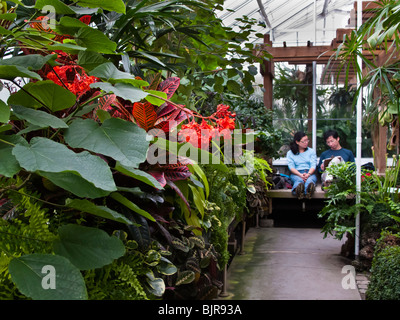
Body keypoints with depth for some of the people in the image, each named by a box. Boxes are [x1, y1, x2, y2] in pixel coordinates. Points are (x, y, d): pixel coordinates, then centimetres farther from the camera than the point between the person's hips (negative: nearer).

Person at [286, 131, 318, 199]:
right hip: (296, 174, -1)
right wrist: (300, 175, -19)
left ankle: (309, 191, -75)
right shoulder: (290, 153, 17)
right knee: (299, 180, -39)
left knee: (310, 180, -38)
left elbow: (313, 165, 7)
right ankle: (298, 190, -76)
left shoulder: (311, 151, 22)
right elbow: (291, 167, 2)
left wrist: (308, 174, -17)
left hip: (310, 173, 1)